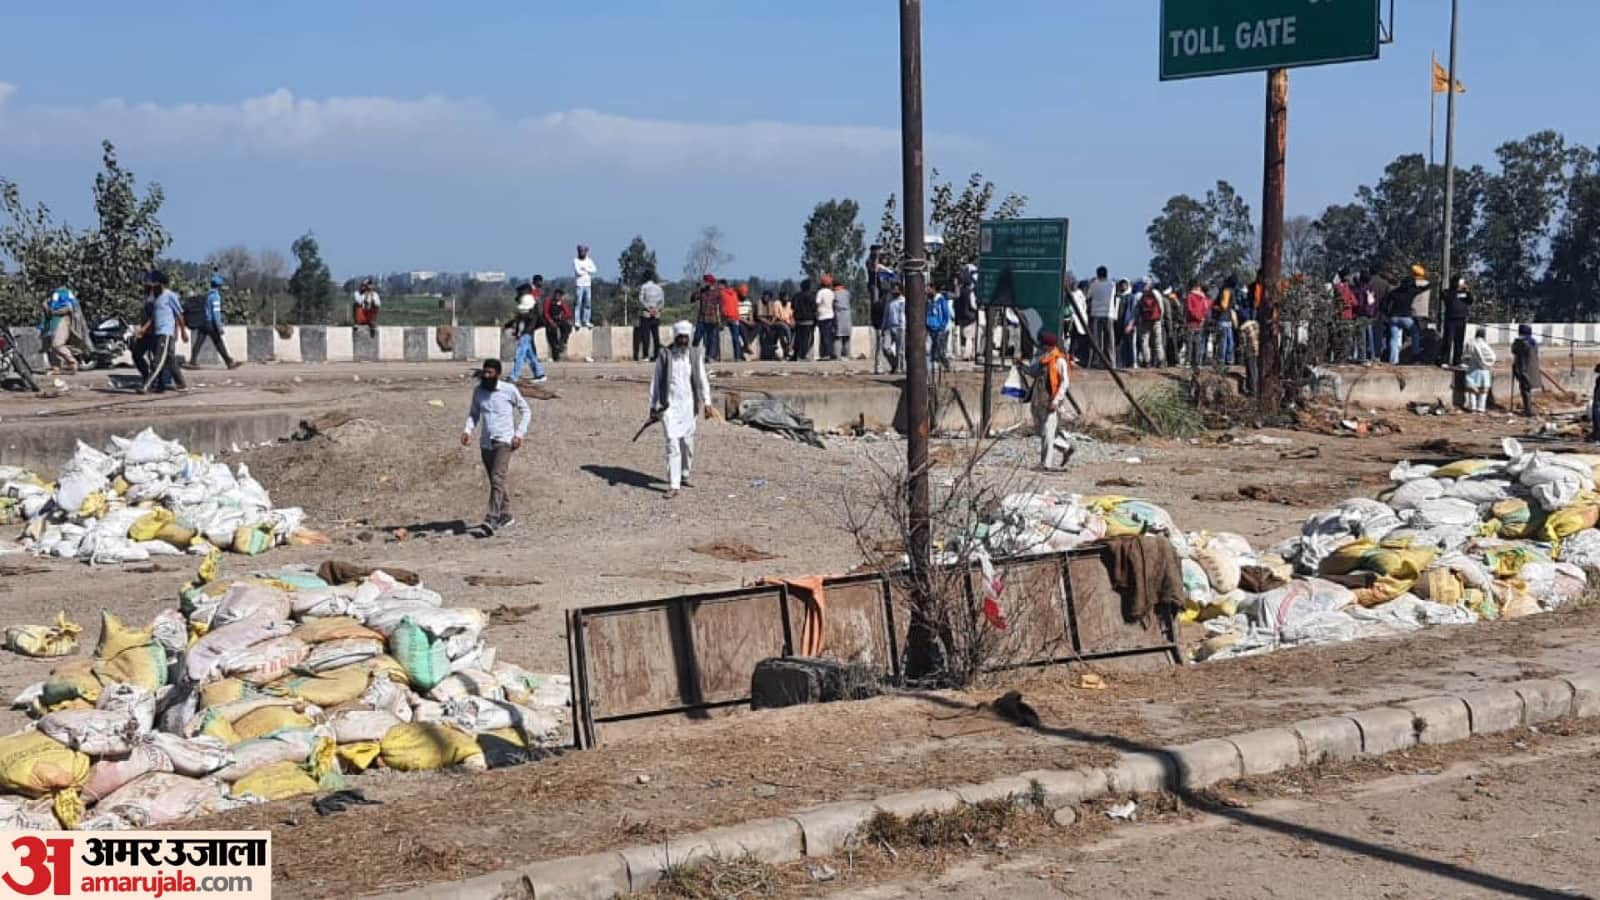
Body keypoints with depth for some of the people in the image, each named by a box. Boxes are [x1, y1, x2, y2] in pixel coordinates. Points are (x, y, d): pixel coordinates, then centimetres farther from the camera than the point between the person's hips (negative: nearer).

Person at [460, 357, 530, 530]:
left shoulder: (509, 390, -5)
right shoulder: (478, 391, 6)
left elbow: (526, 411, 5)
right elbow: (474, 414, 17)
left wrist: (519, 434, -6)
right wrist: (467, 430, -2)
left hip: (504, 441, -5)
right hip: (486, 442, 5)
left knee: (497, 479, -18)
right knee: (495, 481, 12)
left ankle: (491, 519, -24)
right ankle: (506, 517, 25)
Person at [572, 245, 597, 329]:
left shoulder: (589, 261, 12)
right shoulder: (575, 260, -3)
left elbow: (593, 270, -1)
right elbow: (578, 272, -15)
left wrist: (585, 269, -12)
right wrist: (587, 271, -2)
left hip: (588, 285, 5)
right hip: (579, 284, -5)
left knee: (588, 303, 4)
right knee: (577, 304, -7)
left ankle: (586, 321, 8)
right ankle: (577, 321, -7)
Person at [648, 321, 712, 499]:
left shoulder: (696, 355, 5)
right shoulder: (664, 356, -3)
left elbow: (703, 380, 9)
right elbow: (655, 382, 4)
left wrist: (707, 403, 4)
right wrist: (653, 406, 4)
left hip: (689, 406, 3)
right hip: (669, 406, -3)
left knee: (687, 443, 10)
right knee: (673, 444, -10)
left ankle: (684, 476, 31)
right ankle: (673, 485, -10)